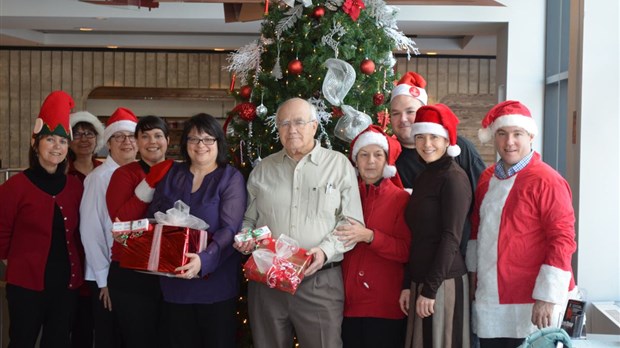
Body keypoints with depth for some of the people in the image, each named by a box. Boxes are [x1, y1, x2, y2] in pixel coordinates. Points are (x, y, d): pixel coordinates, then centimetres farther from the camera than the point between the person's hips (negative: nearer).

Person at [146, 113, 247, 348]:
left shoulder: (231, 178, -5)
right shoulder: (172, 174, 9)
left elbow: (230, 229, -16)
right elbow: (152, 216, 12)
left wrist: (205, 259, -32)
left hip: (215, 283, -4)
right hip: (173, 282, 4)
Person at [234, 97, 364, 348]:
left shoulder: (339, 164, 3)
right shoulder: (262, 170, 13)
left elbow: (352, 222, -1)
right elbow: (249, 219, 20)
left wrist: (326, 250, -15)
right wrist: (245, 238, -1)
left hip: (320, 280, -3)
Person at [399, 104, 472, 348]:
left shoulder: (454, 177, -11)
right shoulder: (423, 178, 14)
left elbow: (451, 237, -16)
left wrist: (430, 288, -16)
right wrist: (408, 284, 11)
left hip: (444, 281, -8)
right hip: (420, 281, 8)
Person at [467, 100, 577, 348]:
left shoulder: (546, 181, -12)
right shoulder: (487, 178, 9)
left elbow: (563, 240, -16)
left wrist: (547, 298, -18)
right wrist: (473, 272, 19)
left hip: (530, 306, -6)